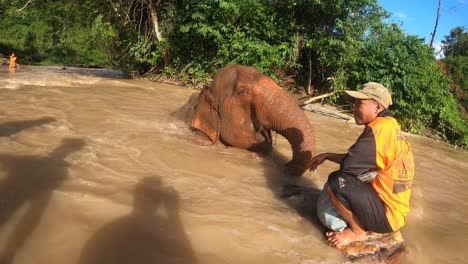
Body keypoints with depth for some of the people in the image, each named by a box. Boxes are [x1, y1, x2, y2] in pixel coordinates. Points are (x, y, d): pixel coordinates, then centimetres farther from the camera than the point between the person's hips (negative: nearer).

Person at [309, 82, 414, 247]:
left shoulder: (379, 127, -24)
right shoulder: (386, 125, 6)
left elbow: (349, 165, -25)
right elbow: (358, 161, 12)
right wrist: (327, 156, 9)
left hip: (388, 214, -9)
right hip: (386, 203, 9)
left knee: (336, 181, -23)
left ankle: (357, 231, -2)